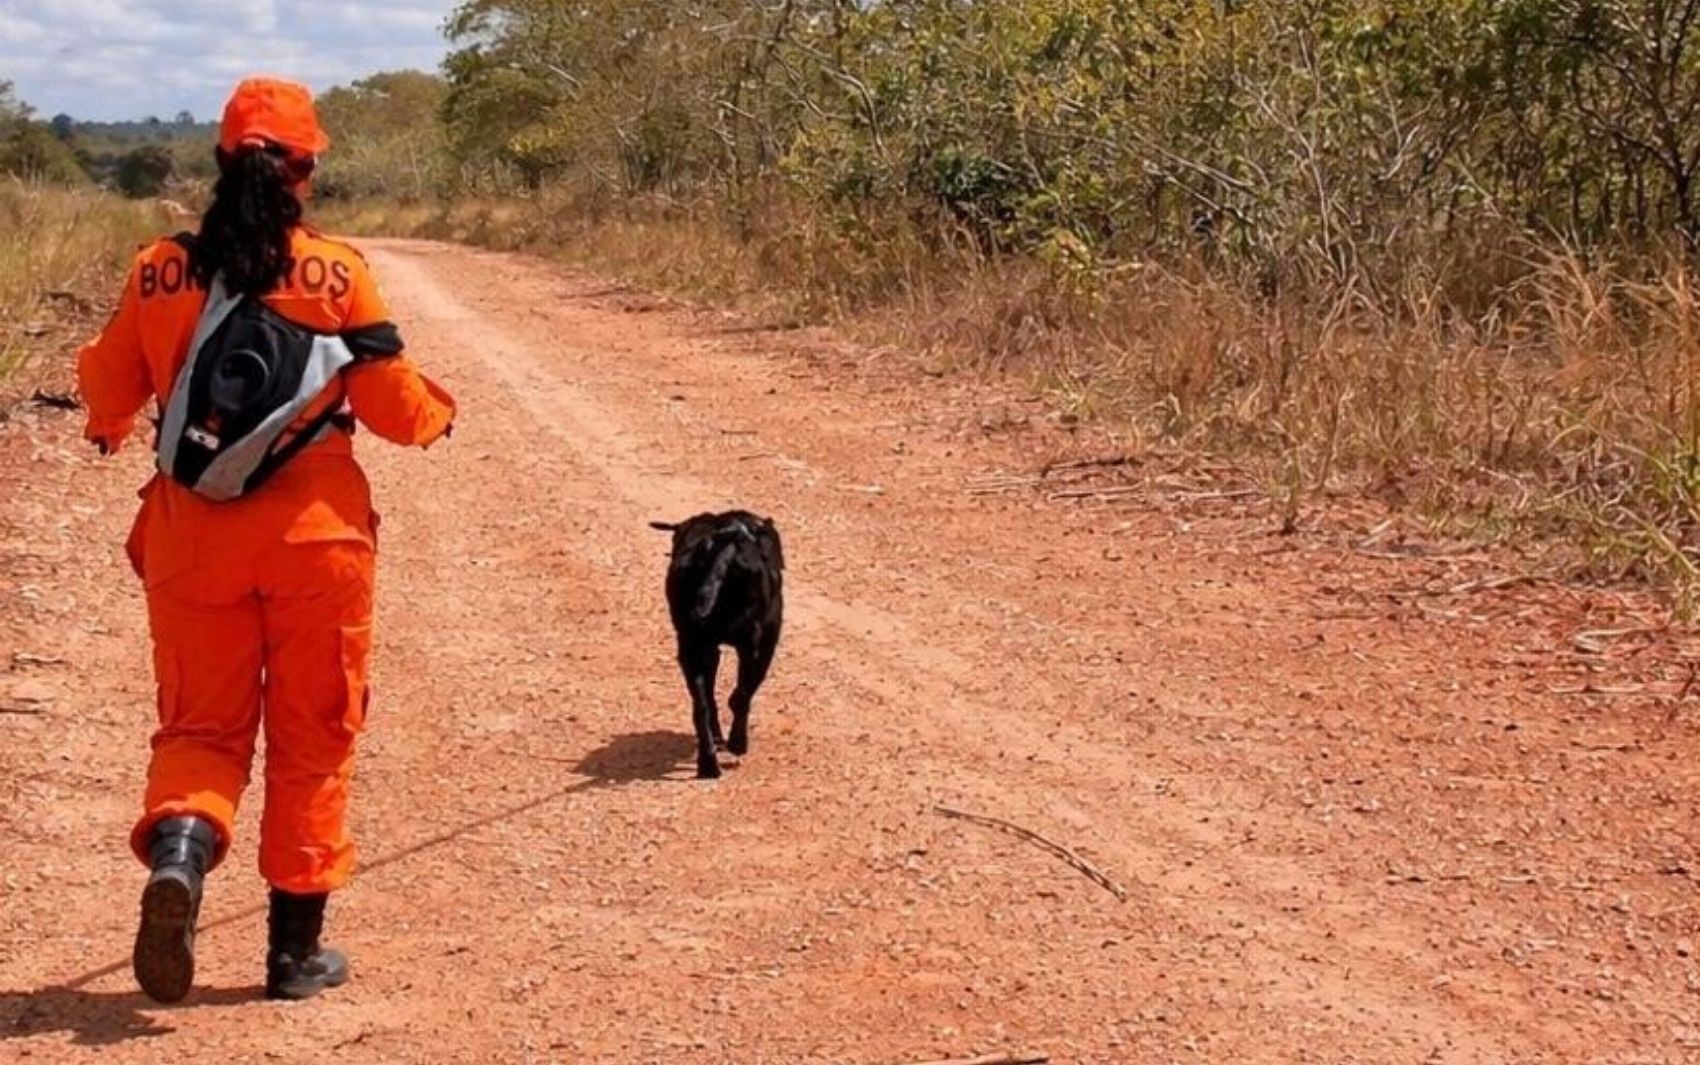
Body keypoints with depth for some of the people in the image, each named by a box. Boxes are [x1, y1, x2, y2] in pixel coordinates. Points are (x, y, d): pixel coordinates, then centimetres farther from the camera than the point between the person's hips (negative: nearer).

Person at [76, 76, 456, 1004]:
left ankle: (177, 849, -19)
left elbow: (111, 385, 9)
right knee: (311, 737, 11)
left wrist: (109, 425, 32)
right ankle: (297, 951, 17)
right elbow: (390, 397, -5)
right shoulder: (337, 273, -8)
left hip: (192, 536, 2)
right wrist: (437, 414, 18)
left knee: (199, 723, 13)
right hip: (314, 535, -1)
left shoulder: (160, 270, -1)